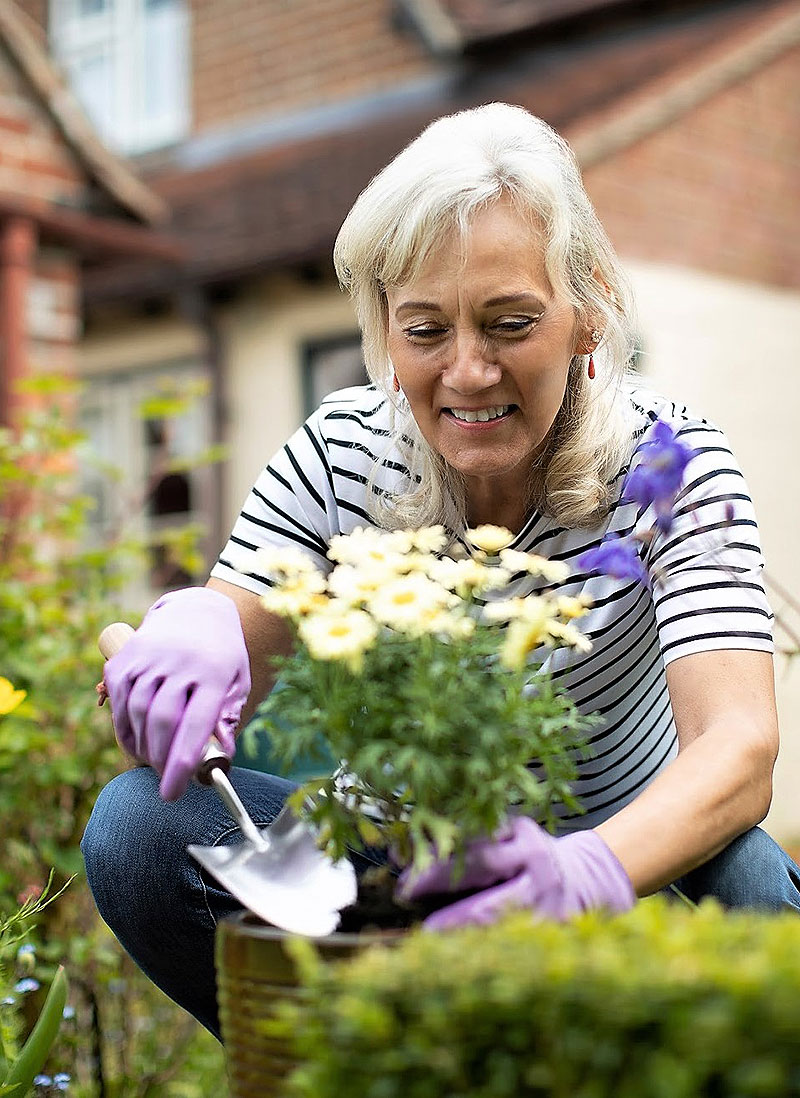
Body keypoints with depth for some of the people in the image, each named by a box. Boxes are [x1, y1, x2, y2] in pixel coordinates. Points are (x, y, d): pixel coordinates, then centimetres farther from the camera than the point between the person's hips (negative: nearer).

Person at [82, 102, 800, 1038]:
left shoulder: (671, 465, -18)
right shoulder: (338, 455, -11)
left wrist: (587, 871, -55)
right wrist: (188, 630, -41)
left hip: (626, 848, -1)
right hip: (400, 857, 2)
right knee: (138, 825, -22)